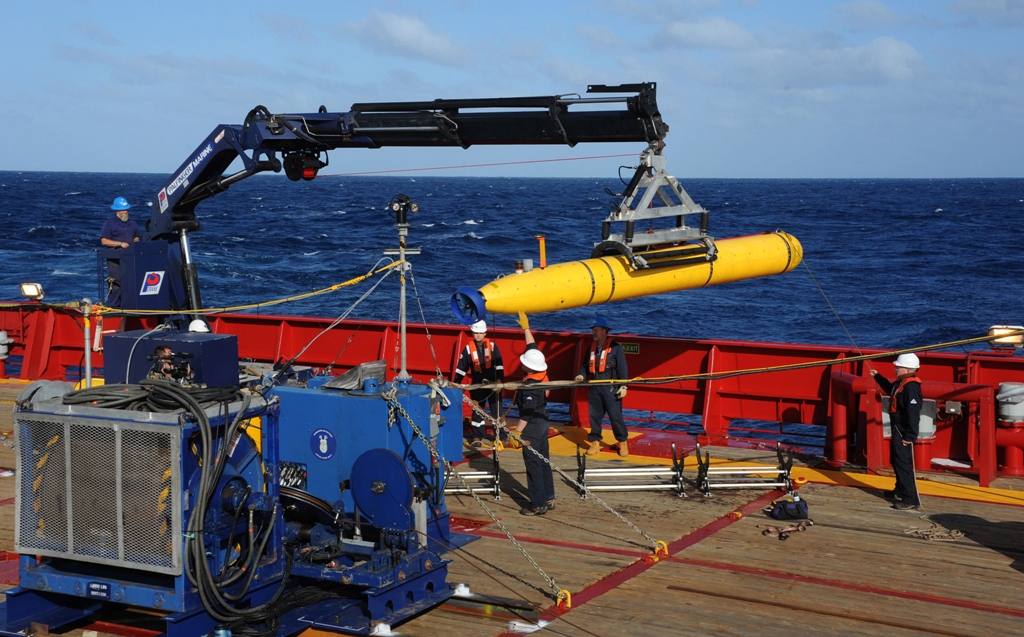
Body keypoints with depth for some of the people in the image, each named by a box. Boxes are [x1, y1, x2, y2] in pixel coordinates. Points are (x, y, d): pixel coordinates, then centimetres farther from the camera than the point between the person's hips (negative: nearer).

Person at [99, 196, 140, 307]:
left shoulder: (132, 223, 17)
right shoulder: (110, 223, -3)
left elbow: (136, 237, 27)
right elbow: (104, 241, -9)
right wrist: (120, 243, -15)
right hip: (115, 259, -6)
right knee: (116, 284, -9)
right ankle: (113, 306, -5)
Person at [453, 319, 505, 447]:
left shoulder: (492, 346, -5)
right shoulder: (469, 349, -3)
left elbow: (499, 365, -6)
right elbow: (461, 368, 1)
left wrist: (499, 381, -14)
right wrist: (456, 383, -1)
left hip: (493, 383, 0)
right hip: (478, 384, 0)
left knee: (497, 409, 7)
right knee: (477, 410, 5)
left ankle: (500, 435, 17)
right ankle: (476, 436, 11)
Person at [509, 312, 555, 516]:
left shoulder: (530, 387, -27)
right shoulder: (540, 372, -3)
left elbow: (526, 414, -25)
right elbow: (532, 346, 11)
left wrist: (516, 432, -21)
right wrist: (525, 328, 19)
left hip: (533, 425, -10)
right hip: (543, 421, 10)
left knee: (533, 464, -3)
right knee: (543, 461, 16)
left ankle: (538, 504, 0)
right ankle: (548, 498, 24)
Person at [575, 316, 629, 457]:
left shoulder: (615, 347, -6)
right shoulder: (592, 347, 12)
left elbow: (622, 368, -7)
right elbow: (586, 364, 19)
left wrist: (623, 386, -12)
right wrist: (581, 375, -1)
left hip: (611, 388, -6)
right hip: (595, 387, 6)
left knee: (615, 416, -2)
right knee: (594, 415, 8)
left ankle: (623, 442, 8)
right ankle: (595, 442, 18)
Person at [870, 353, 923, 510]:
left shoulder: (911, 387, -23)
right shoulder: (900, 384, 9)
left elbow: (913, 413, -27)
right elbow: (890, 389, 35)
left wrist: (909, 436, -27)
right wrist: (878, 377, 32)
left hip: (904, 432, -11)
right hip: (897, 429, 11)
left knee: (903, 464, -12)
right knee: (896, 461, 24)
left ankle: (911, 499, -11)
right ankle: (900, 491, 40)